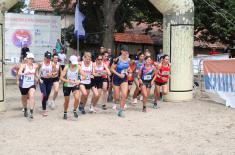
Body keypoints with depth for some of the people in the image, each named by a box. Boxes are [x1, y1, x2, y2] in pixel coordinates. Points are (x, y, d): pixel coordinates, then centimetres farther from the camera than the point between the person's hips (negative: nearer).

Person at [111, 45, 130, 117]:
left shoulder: (128, 60, -1)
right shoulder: (117, 59, -17)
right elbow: (112, 69, -12)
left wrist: (127, 72, 3)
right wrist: (119, 74, -20)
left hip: (124, 79, 3)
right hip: (117, 79, -3)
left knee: (124, 95, -15)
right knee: (117, 98, 4)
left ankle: (121, 111, -3)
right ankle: (114, 101, 43)